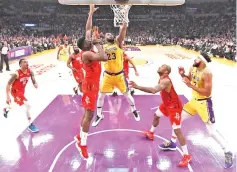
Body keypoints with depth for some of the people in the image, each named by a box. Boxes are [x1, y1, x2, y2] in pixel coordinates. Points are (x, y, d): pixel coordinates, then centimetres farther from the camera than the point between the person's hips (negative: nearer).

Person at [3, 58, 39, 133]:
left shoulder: (30, 72, -13)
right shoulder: (16, 74, -29)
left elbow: (33, 80, -7)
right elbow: (8, 84, -24)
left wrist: (35, 84, -32)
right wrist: (8, 96, -30)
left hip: (22, 90, 8)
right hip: (15, 91, -8)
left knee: (16, 102, 35)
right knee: (28, 105, -20)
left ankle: (5, 109, 68)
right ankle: (31, 125, -11)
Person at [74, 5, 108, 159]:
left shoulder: (89, 50, 4)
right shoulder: (87, 54, -22)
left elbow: (88, 29, 14)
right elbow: (104, 57, -37)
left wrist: (91, 13, 16)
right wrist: (98, 44, -23)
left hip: (93, 84, 10)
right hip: (90, 86, -10)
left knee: (87, 112, 17)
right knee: (89, 114, -5)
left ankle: (80, 136, 30)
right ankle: (82, 144, 5)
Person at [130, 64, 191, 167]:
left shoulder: (165, 81, -31)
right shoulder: (162, 79, 1)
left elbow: (154, 90, -47)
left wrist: (137, 87, -50)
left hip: (174, 106, -10)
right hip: (167, 104, 10)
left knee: (177, 130, -11)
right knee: (156, 115, 28)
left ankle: (187, 156, -3)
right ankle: (151, 133, 56)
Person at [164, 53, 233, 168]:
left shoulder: (207, 73, -25)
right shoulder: (193, 68, -2)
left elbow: (207, 92, -29)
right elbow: (189, 80, 15)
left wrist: (191, 85, -31)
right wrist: (182, 74, -6)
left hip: (204, 103, -8)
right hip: (194, 100, 8)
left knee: (212, 131, -3)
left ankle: (228, 153, 17)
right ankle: (172, 143, 31)